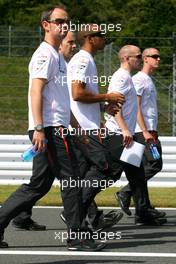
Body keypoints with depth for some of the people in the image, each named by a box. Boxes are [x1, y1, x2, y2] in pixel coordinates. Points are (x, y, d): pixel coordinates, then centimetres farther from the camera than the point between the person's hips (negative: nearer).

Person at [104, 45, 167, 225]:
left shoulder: (127, 78, 21)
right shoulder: (121, 77, -10)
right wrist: (124, 130, -28)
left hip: (126, 135, 11)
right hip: (118, 136, -11)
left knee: (137, 175, 9)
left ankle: (144, 214, 10)